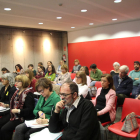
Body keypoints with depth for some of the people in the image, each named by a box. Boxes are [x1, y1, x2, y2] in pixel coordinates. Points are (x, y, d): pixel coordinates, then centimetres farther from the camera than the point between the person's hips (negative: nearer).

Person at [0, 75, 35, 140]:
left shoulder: (28, 94, -14)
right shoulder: (17, 91, 11)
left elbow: (29, 109, -20)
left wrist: (17, 111, -22)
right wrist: (7, 105, 11)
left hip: (22, 118, -8)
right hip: (14, 116, 8)